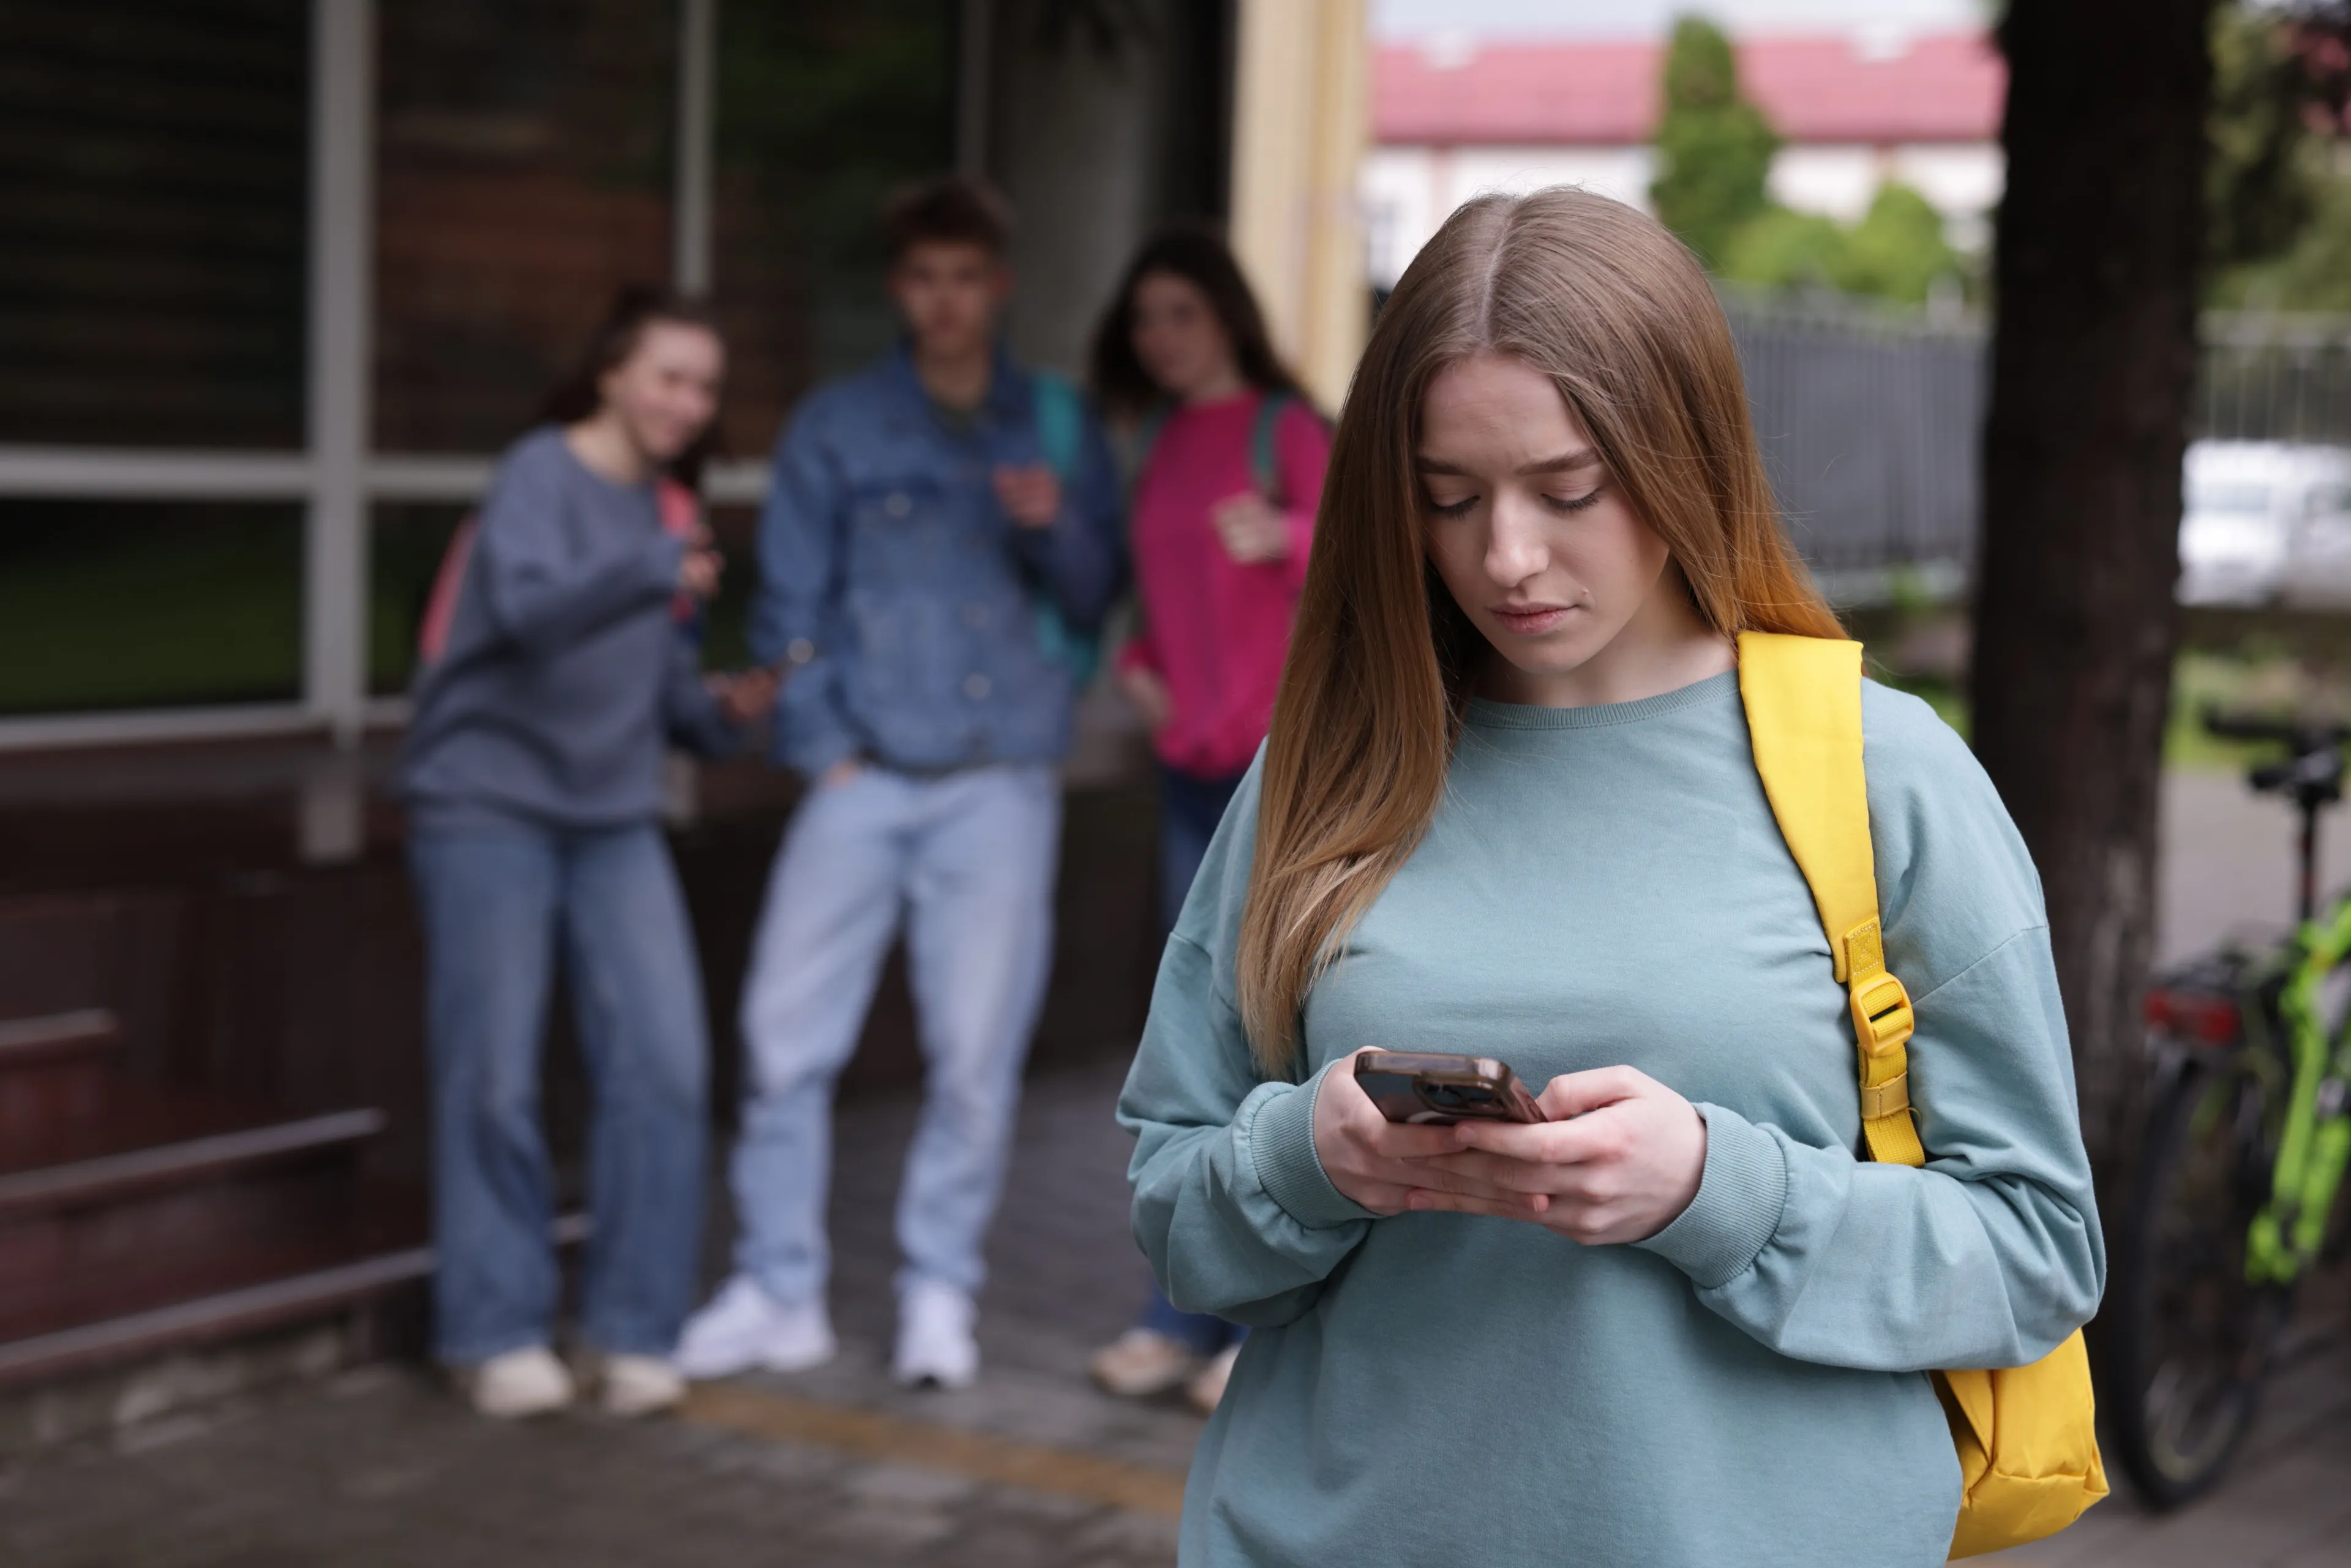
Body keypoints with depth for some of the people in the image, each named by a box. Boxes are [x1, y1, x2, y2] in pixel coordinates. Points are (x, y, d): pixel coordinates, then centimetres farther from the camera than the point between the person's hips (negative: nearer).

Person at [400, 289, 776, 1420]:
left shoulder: (666, 509, 12)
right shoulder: (542, 474, -9)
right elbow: (526, 607, -28)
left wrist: (719, 710, -3)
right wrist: (655, 570, -43)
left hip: (614, 819, 6)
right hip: (490, 806, -6)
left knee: (663, 1064, -5)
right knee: (495, 1080, -2)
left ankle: (636, 1329, 6)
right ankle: (498, 1334, 12)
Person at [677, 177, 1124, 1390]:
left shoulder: (1056, 426, 11)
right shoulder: (836, 428, 8)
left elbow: (1098, 601, 11)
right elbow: (790, 603, 7)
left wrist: (1056, 529, -9)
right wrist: (823, 744, -1)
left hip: (1001, 786, 0)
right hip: (864, 780, 0)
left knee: (974, 1052, 1)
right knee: (786, 1036, -3)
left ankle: (939, 1292, 15)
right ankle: (779, 1292, 9)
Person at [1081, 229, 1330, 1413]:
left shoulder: (1284, 428, -6)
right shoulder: (1161, 445, 14)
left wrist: (1284, 537, -41)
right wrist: (1137, 664, 6)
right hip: (1192, 762, 7)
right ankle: (1188, 1310, 18)